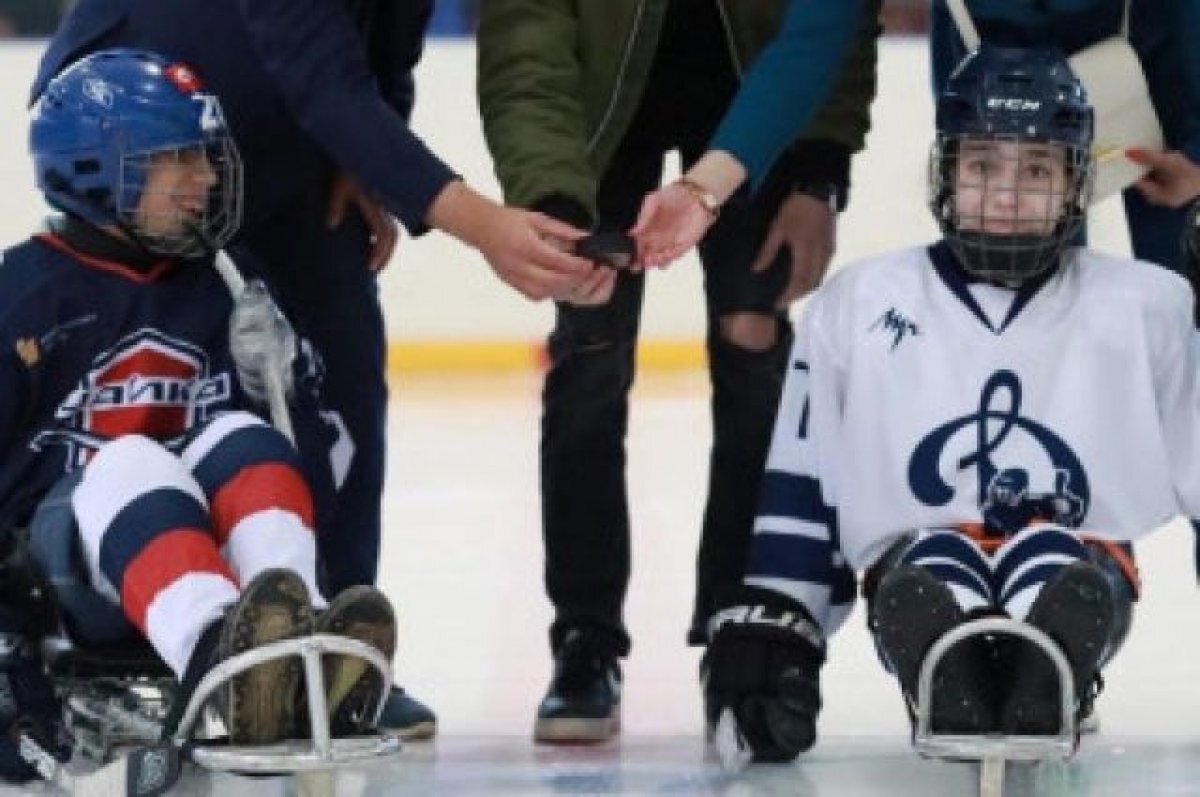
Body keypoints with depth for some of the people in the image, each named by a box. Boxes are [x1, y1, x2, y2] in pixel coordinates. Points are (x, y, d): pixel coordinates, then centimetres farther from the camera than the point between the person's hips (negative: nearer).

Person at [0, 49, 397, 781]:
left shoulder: (202, 292, 14)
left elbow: (309, 465, 17)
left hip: (195, 528, 5)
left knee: (243, 444, -23)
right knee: (130, 462, -35)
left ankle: (301, 657, -50)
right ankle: (215, 657, -67)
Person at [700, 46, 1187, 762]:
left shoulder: (1146, 307, 9)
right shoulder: (860, 304, 11)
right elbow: (796, 492, 12)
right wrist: (763, 629, 5)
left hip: (1076, 581, 0)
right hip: (915, 574, 1)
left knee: (1048, 555, -36)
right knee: (932, 566, -35)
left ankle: (1044, 685, -63)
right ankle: (948, 691, -62)